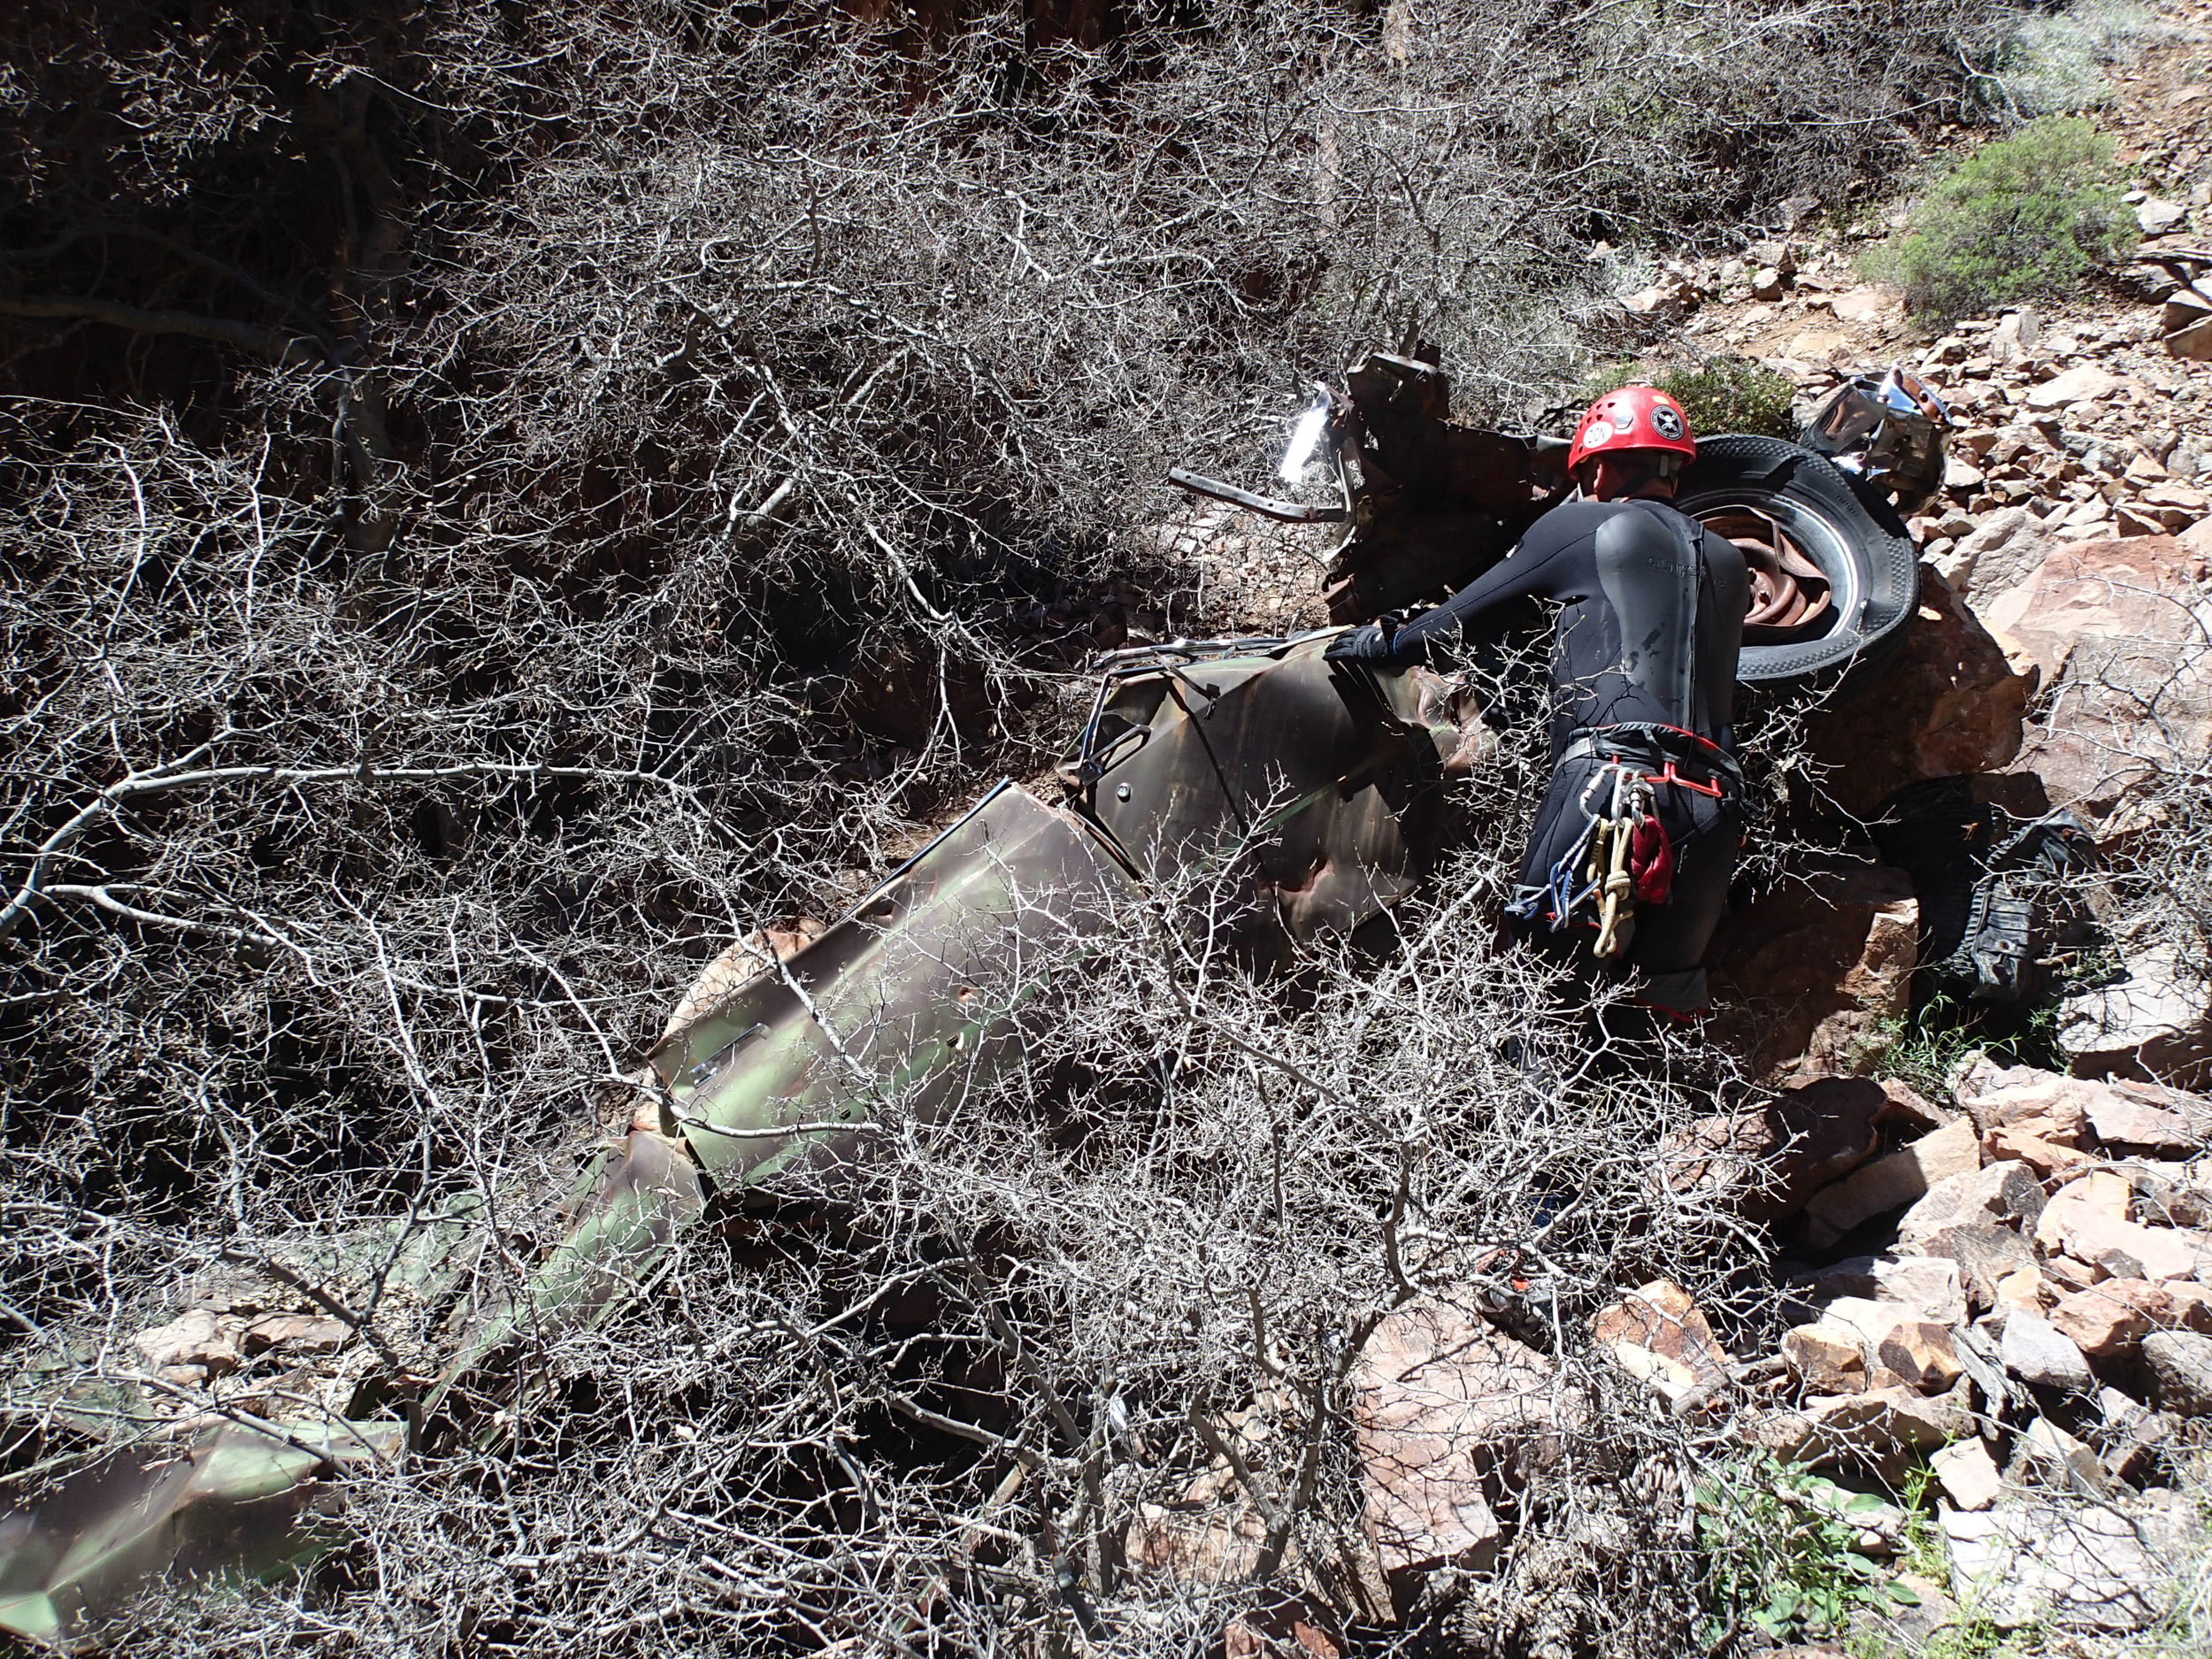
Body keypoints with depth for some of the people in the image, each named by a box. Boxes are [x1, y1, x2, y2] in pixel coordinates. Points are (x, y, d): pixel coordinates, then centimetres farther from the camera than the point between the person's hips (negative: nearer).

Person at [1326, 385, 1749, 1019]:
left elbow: (1471, 615, 15)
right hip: (1715, 809, 6)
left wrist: (1385, 643, 31)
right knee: (1670, 996, 10)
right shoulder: (1726, 562, 24)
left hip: (1615, 778, -6)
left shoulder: (1583, 525, 8)